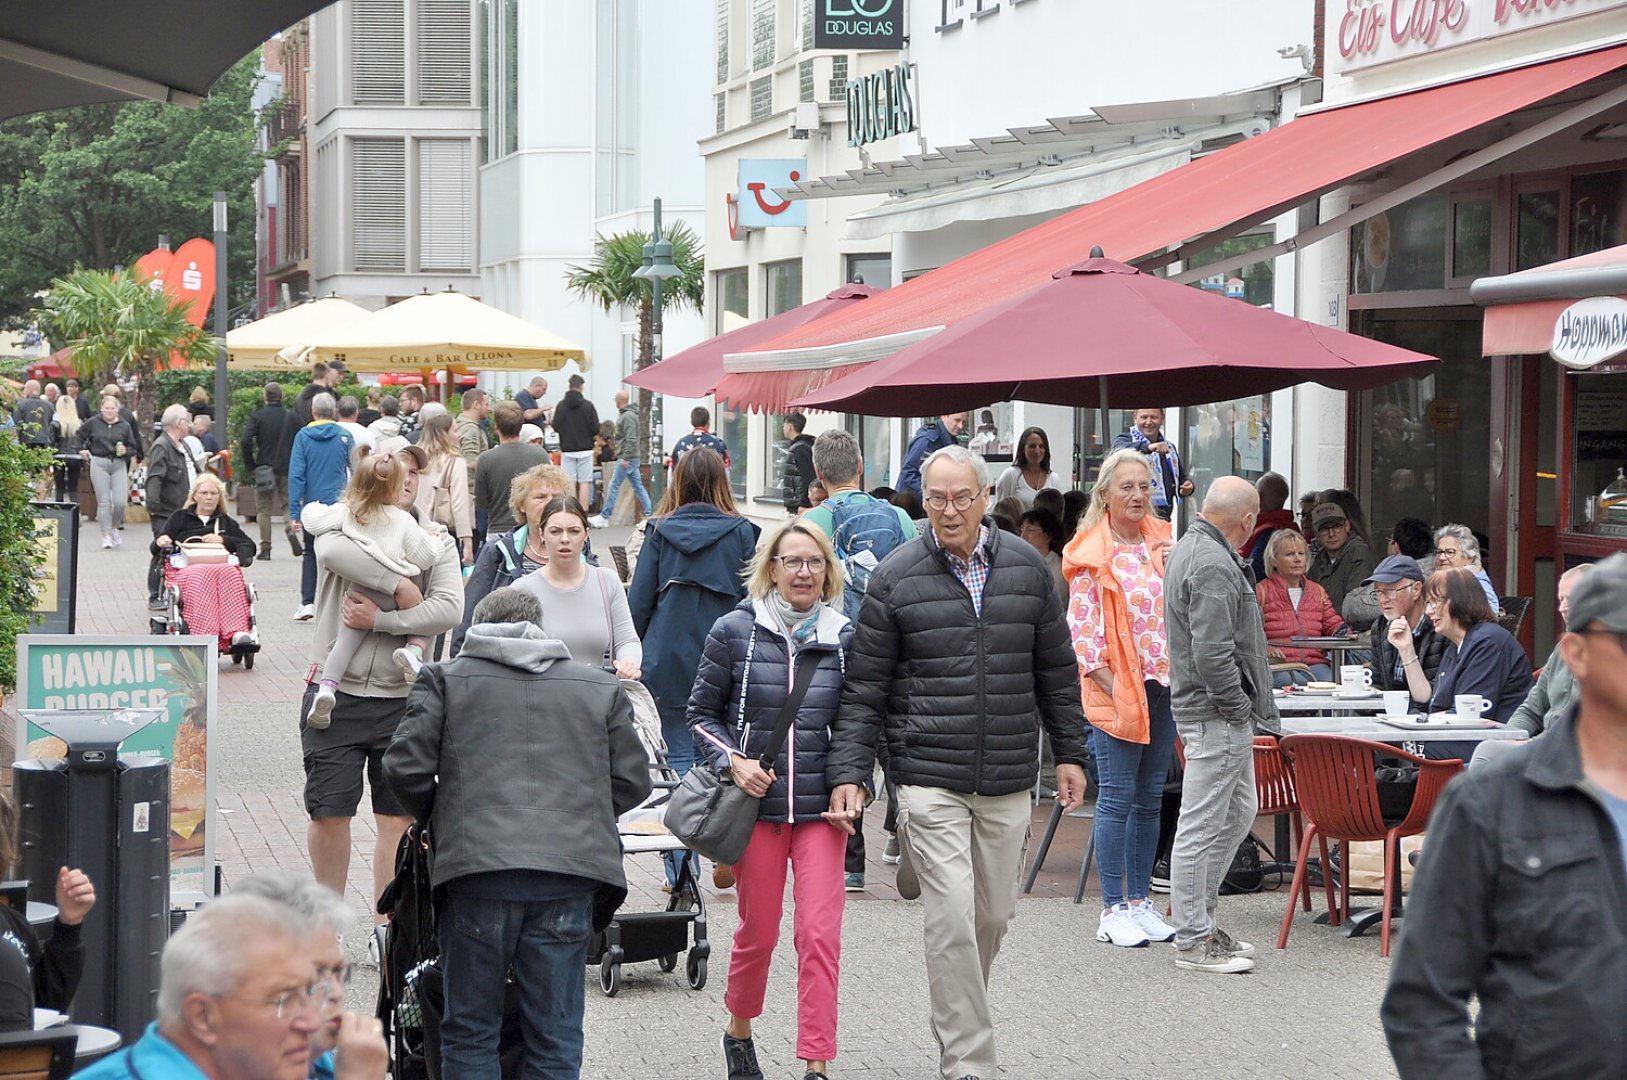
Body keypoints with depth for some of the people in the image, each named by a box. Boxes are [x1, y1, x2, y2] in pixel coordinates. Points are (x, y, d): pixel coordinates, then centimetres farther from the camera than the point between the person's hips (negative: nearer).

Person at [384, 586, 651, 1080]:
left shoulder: (445, 679, 11)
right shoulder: (600, 687, 16)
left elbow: (405, 766, 2)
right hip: (570, 875, 2)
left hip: (478, 871, -1)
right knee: (556, 1036, 7)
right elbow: (632, 780, 14)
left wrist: (437, 818, 21)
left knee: (469, 1031, 8)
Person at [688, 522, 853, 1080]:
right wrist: (733, 760, -10)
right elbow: (701, 713, 5)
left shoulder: (845, 637, 2)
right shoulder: (735, 632, -2)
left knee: (820, 935, -10)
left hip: (821, 807, 0)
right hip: (757, 804, 0)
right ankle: (738, 1030, 37)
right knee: (758, 932, 11)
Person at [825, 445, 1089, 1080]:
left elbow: (1056, 672, 15)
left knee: (993, 916, 10)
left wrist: (1070, 753, 14)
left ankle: (954, 1021, 35)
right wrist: (848, 775, -6)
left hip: (1007, 782, 3)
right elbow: (864, 688, 0)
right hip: (930, 780, -3)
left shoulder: (1026, 569, 7)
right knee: (952, 920, -10)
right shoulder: (895, 579, -2)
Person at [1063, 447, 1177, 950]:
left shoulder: (1165, 541, 10)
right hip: (1116, 687, -5)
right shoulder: (1090, 554, -6)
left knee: (1150, 797, 10)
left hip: (1164, 683, 5)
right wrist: (1108, 682, -14)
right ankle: (1113, 908, 2)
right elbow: (1081, 625, -9)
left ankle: (1141, 899, 18)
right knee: (1117, 797, -3)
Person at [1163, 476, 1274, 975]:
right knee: (1202, 826, -4)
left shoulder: (1189, 548, 15)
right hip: (1215, 716, -11)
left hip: (1222, 714, 11)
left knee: (1238, 813, 19)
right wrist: (1240, 708, -15)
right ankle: (1194, 940, 2)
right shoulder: (1214, 565, -20)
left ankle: (1199, 918, 26)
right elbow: (1212, 655, -27)